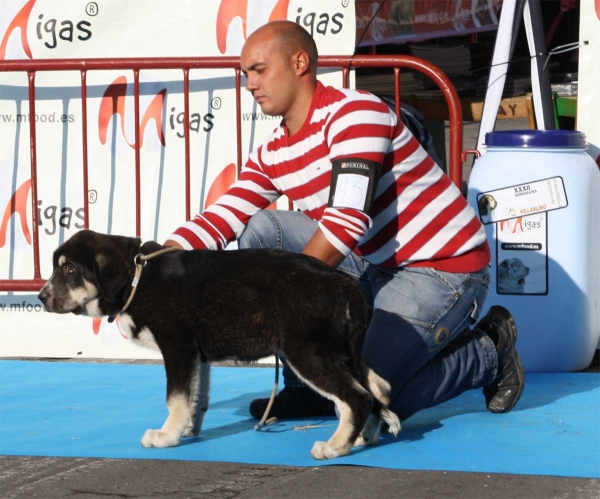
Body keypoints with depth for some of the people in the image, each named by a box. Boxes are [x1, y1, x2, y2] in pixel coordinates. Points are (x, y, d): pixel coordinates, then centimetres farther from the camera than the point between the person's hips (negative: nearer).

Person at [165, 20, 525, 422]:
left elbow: (347, 221, -27)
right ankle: (306, 386, -3)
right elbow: (220, 219, -1)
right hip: (376, 269, 8)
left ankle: (486, 352, 6)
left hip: (444, 267, -8)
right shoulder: (272, 155, 8)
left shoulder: (355, 112, -18)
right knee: (261, 229, -5)